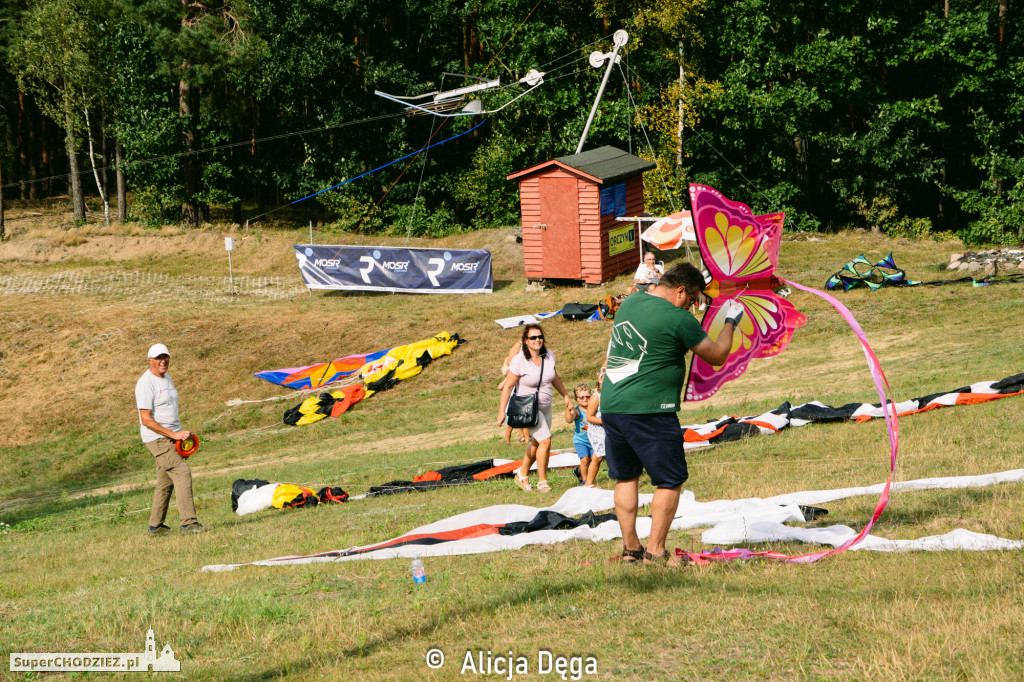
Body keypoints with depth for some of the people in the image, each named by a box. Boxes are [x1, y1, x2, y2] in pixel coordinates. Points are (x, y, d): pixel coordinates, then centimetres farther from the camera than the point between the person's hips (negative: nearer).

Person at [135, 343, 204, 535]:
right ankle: (188, 522, -22)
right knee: (182, 472, -19)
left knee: (166, 482, 11)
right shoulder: (145, 384, -14)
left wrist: (181, 434, 15)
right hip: (157, 438, -9)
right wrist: (173, 434, -21)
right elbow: (146, 420, -19)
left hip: (172, 437, 9)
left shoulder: (167, 379, 16)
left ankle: (155, 526, 18)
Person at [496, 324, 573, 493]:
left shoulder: (548, 355, -3)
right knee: (545, 441, -15)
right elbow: (508, 386, -15)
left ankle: (522, 475, 34)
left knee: (537, 443, 15)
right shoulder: (519, 361, -20)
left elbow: (554, 377, 16)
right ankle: (542, 482, -3)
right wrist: (502, 411, -16)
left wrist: (565, 395, 22)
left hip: (545, 406, 7)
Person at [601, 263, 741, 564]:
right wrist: (730, 322, 14)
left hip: (610, 405, 7)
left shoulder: (629, 303, 11)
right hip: (649, 410, -7)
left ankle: (630, 549, 18)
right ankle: (655, 552, 3)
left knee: (625, 477, 17)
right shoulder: (678, 319, -11)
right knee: (670, 481, 4)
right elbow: (717, 355, 0)